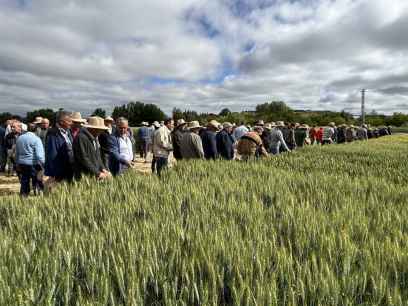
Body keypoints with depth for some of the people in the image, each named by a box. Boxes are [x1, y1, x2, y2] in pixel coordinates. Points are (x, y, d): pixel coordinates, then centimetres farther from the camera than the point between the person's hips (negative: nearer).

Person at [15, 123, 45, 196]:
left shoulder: (20, 138, 11)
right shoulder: (36, 139, -10)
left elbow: (17, 153, 18)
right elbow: (39, 154, -17)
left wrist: (17, 164, 24)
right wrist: (42, 164, -13)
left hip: (22, 164, 6)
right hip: (33, 164, -6)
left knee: (24, 183, 13)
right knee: (37, 182, 2)